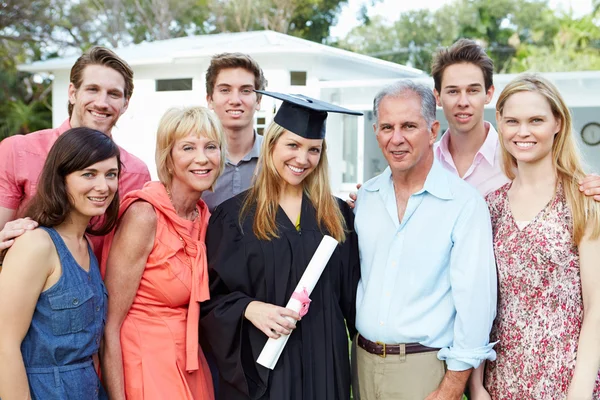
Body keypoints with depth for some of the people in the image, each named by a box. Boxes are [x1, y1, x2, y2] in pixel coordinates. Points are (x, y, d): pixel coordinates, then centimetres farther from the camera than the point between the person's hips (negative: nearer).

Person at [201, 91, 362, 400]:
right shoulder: (234, 215, -3)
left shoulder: (337, 215, 5)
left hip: (324, 361, 3)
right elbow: (212, 293, -3)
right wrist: (249, 308, -19)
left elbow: (350, 291, 9)